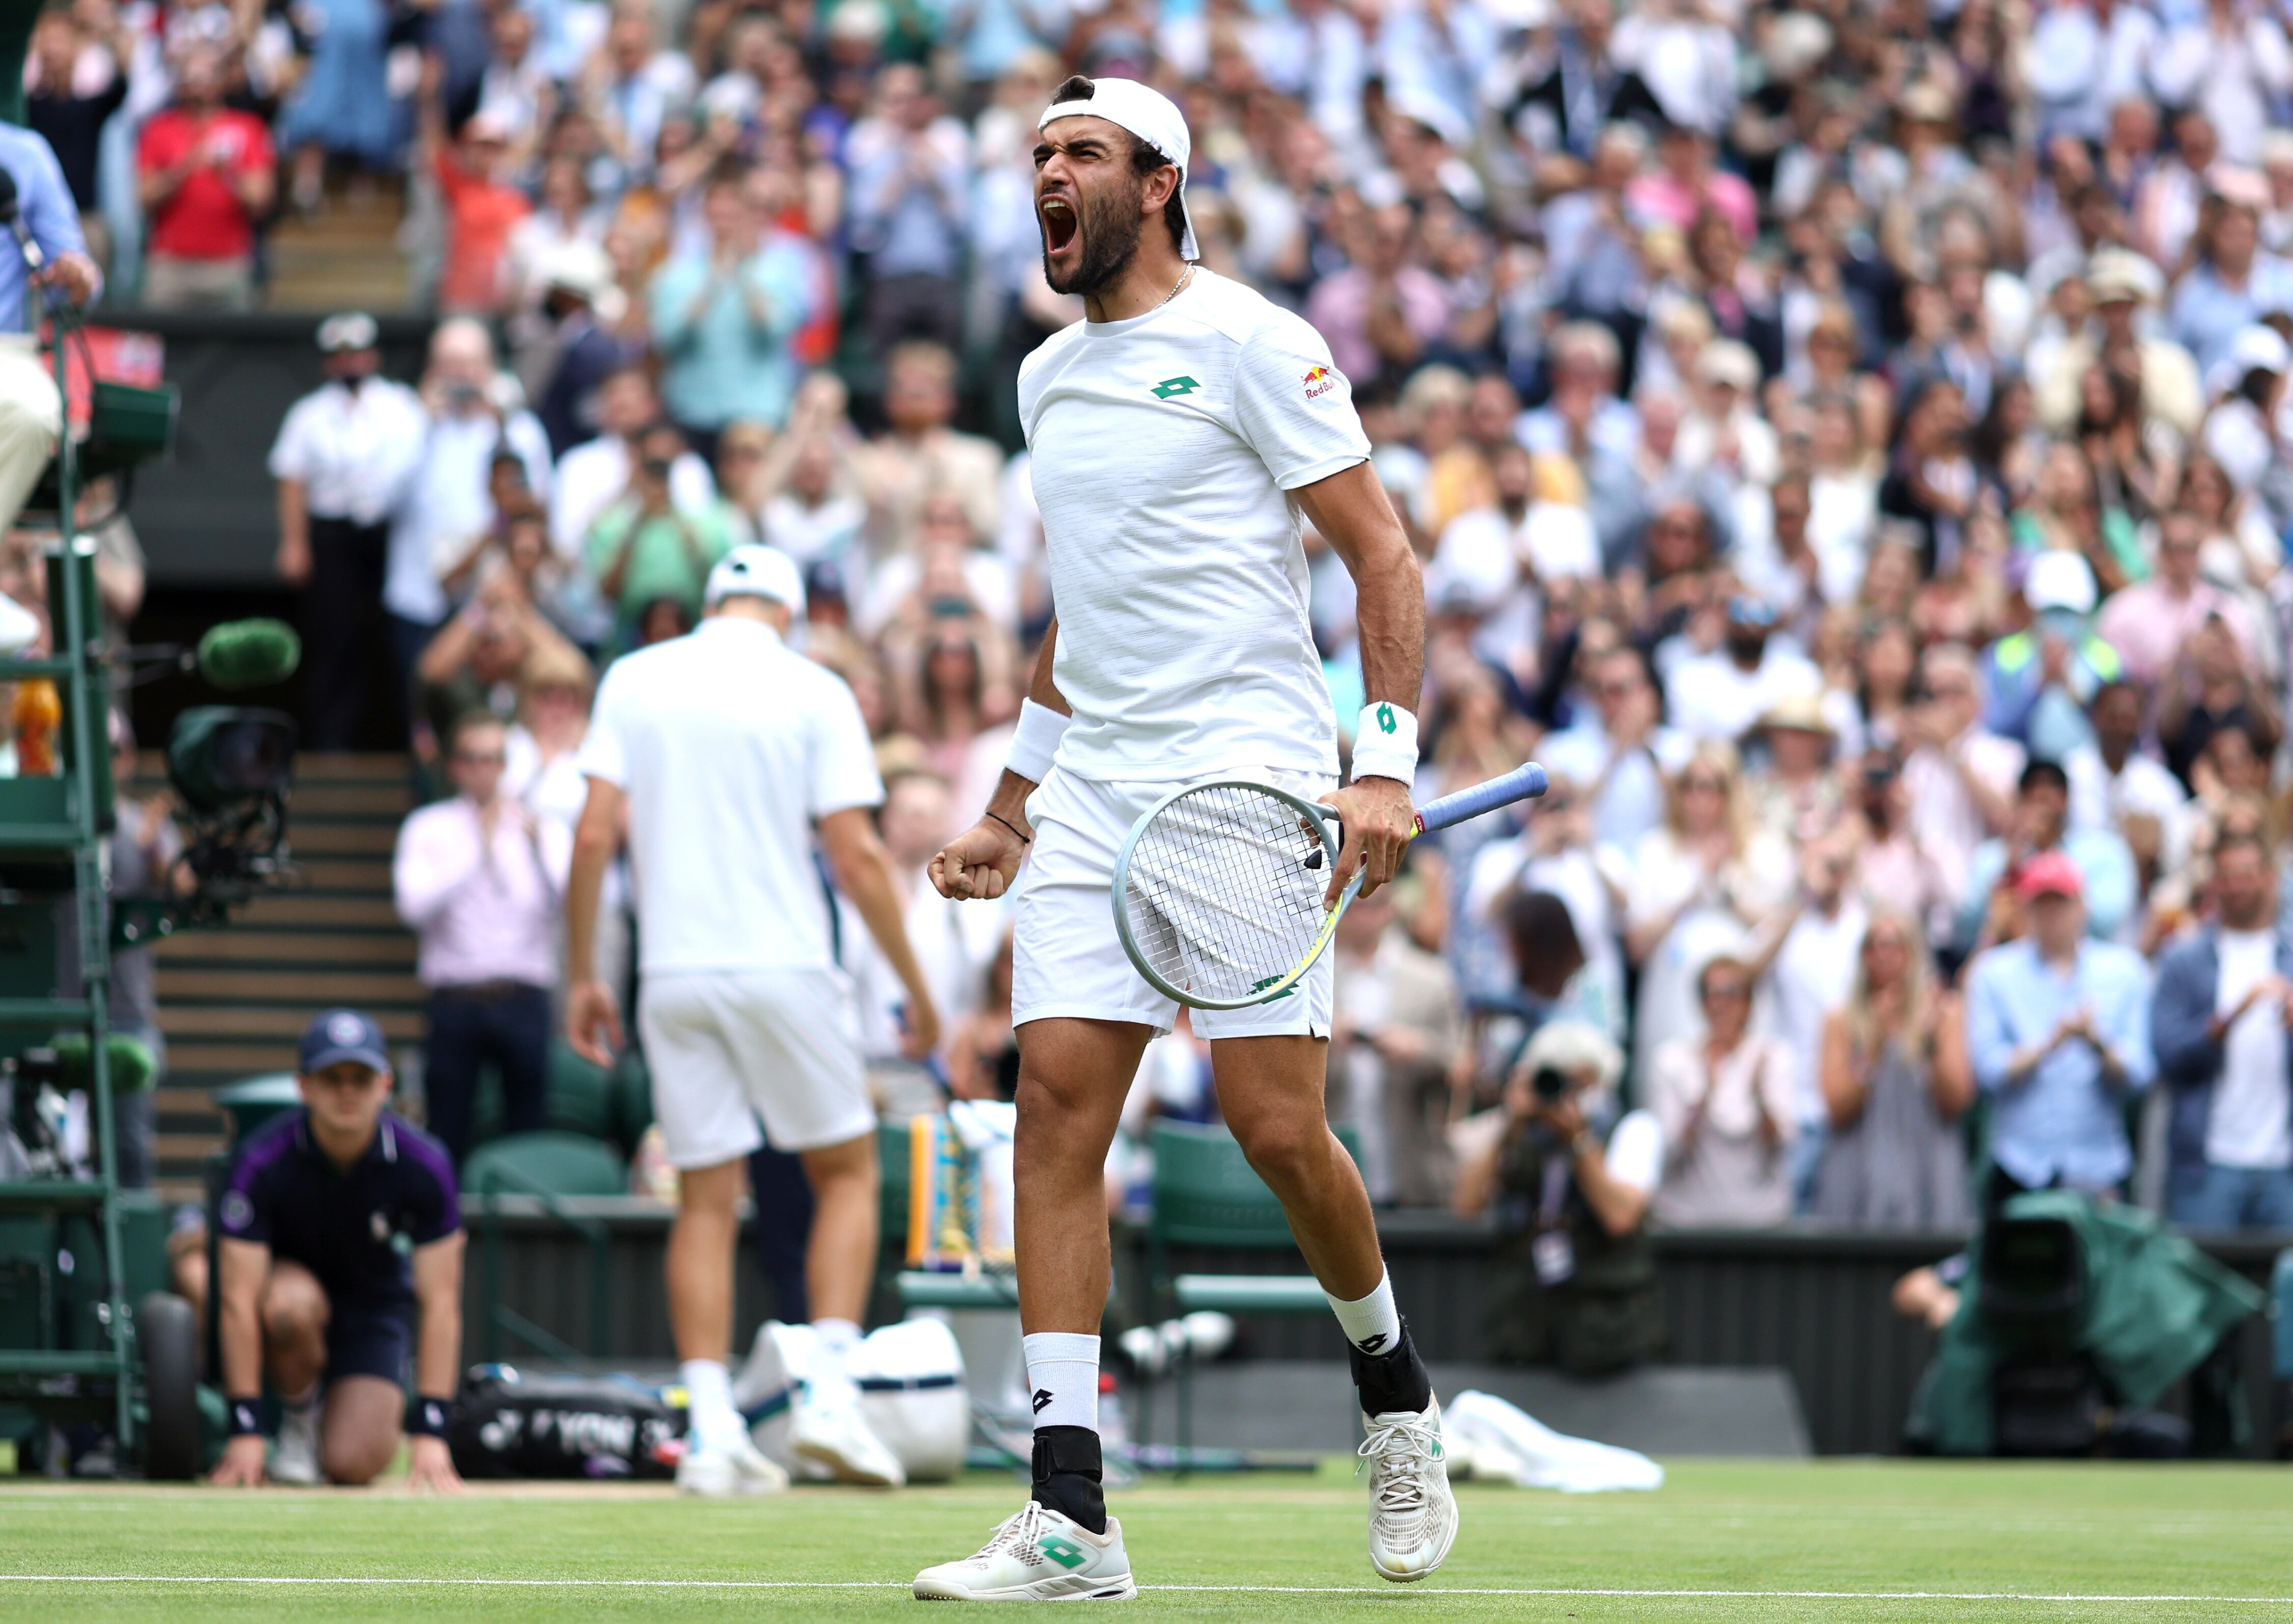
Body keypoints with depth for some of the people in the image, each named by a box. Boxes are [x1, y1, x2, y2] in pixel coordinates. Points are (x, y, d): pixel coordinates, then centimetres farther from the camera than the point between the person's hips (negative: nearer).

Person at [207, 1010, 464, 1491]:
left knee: (353, 1464, -21)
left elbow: (440, 1303, -18)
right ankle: (299, 1417, -7)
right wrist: (245, 1430, -28)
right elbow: (239, 1300, -24)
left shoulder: (423, 1166, -21)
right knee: (292, 1304, -39)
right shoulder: (262, 1162, -24)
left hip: (377, 1303, 1)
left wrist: (431, 1435, -24)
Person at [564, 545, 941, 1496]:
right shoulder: (812, 691, 0)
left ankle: (712, 1435, -1)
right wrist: (916, 987, 2)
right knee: (847, 1169, 12)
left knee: (706, 1201, 7)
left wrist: (582, 976, 7)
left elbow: (594, 835, 0)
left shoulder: (634, 680, 7)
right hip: (784, 966, -3)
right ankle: (831, 1391, -4)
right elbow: (856, 856, -5)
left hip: (673, 975, 3)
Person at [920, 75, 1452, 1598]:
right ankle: (1070, 1517, -9)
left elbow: (1383, 554, -6)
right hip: (1093, 795, 6)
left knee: (1277, 1124, -9)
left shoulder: (1248, 341, -4)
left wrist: (1386, 762, -16)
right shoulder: (1050, 377, 17)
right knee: (1058, 1109, -7)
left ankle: (1395, 1384, 20)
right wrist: (1011, 806, 25)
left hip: (1249, 774, -6)